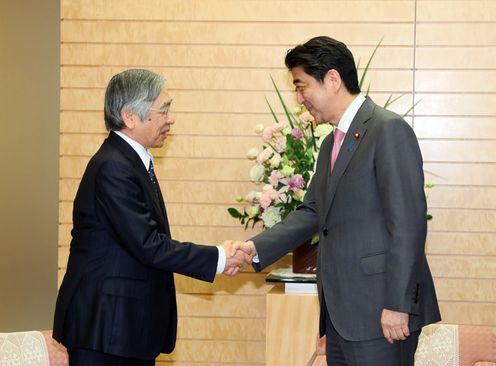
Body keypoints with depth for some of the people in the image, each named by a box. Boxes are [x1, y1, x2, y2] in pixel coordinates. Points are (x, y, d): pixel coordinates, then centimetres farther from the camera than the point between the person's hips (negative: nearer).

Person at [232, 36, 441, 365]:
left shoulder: (389, 130, -11)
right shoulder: (332, 143, 17)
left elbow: (408, 222, -16)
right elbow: (312, 213, 17)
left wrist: (397, 305, -19)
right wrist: (256, 248, 4)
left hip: (379, 311, -8)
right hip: (339, 313, 8)